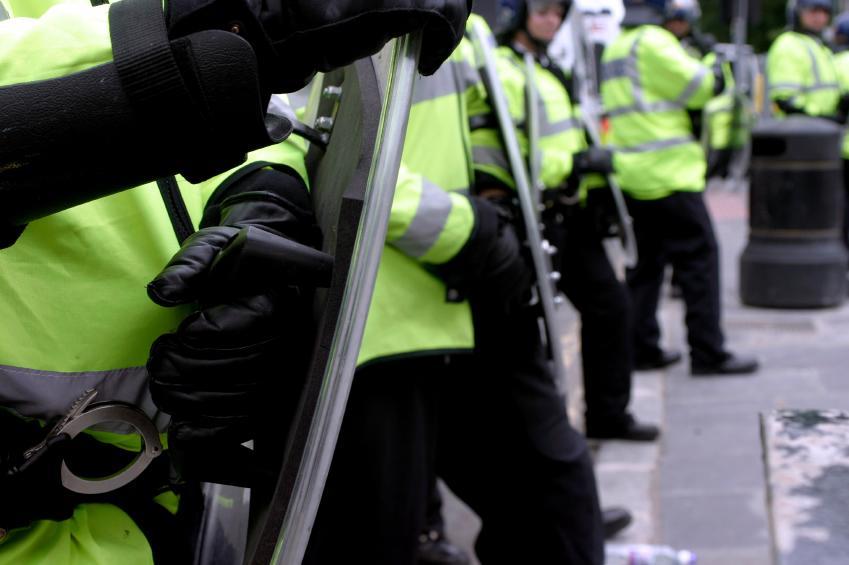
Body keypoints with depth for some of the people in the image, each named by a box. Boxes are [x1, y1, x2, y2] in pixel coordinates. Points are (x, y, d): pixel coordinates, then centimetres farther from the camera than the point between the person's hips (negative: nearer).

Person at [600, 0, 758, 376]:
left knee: (648, 261, 14)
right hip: (668, 173, -9)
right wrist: (714, 72, 10)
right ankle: (708, 353, -1)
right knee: (699, 259, -3)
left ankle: (641, 348, 16)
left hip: (633, 175, 9)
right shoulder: (653, 41, -12)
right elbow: (698, 87, -9)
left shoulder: (616, 48, 17)